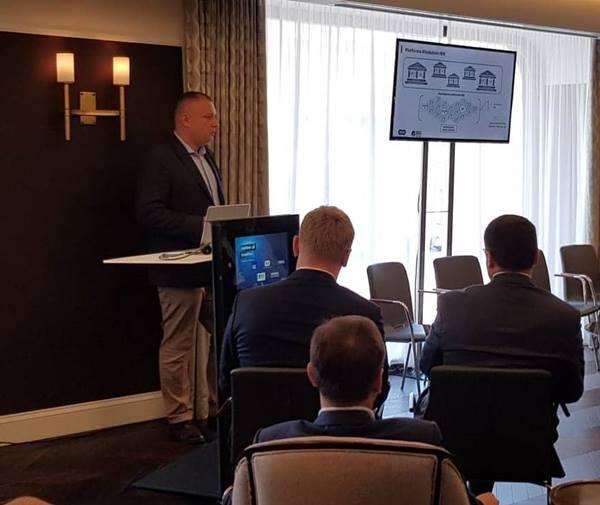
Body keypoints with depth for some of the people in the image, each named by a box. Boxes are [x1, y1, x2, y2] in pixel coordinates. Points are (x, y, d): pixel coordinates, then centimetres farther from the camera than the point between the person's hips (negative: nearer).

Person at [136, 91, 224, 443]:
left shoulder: (208, 157, 17)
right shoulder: (162, 159, -10)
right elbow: (149, 212, -18)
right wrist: (200, 226, -22)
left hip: (214, 266, 8)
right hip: (181, 269, -8)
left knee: (216, 342, 10)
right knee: (179, 347, 2)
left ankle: (212, 410, 22)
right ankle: (180, 418, 12)